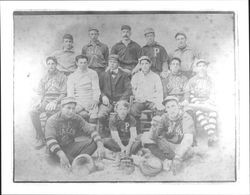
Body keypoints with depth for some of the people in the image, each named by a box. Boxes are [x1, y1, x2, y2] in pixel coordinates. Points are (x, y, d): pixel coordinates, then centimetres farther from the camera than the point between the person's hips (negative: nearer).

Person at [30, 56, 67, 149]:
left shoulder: (62, 77, 8)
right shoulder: (44, 78, 21)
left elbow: (63, 93, 1)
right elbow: (40, 93, 17)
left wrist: (55, 101, -16)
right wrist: (40, 101, -6)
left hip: (57, 100, -4)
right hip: (45, 100, 4)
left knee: (49, 112, -38)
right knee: (33, 112, -27)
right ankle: (40, 138, -19)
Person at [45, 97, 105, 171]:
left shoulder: (76, 118, -4)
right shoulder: (52, 120, -16)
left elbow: (91, 130, -12)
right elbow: (50, 140, -30)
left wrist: (100, 145, -30)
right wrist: (61, 155, -47)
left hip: (71, 147, 4)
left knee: (93, 141, -17)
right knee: (52, 150, -38)